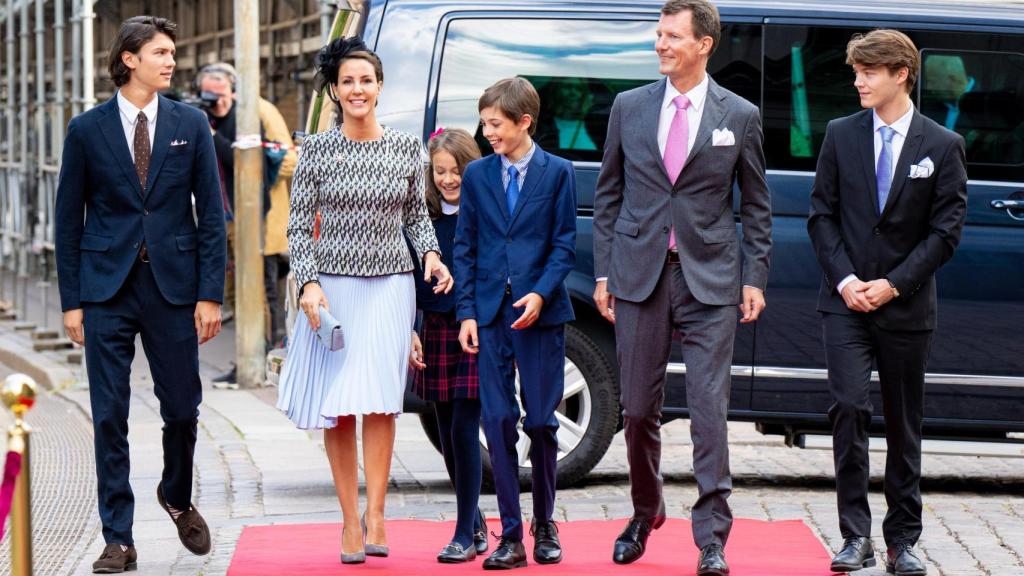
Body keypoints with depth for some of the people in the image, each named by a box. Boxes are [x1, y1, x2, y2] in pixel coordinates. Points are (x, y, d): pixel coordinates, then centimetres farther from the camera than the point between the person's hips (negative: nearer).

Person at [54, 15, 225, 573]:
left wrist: (210, 293, -2)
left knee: (182, 408, 6)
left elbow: (211, 213, 4)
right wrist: (72, 301, 0)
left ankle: (177, 498, 35)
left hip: (173, 284, 1)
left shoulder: (190, 124, 4)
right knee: (110, 418, 0)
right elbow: (69, 219, 4)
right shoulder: (87, 129, 1)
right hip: (107, 287, -1)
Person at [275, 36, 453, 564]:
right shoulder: (317, 149, 1)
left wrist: (430, 253, -3)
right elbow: (298, 225, 1)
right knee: (336, 408, 0)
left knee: (379, 401, -11)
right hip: (333, 287, 0)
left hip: (390, 287, 0)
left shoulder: (406, 148, 5)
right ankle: (349, 523, 6)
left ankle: (375, 516, -10)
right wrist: (309, 283, -10)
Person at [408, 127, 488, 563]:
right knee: (448, 437, 9)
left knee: (464, 431, -8)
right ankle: (476, 525, 24)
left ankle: (465, 535, -1)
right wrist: (410, 332, 4)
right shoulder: (425, 217, 6)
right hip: (437, 331, 4)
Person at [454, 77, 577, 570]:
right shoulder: (477, 175, 8)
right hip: (491, 313, 2)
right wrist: (467, 311, 1)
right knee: (498, 422, -2)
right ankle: (510, 535, 1)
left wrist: (541, 294, -14)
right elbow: (465, 247, 9)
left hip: (541, 312, -2)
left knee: (541, 422, 3)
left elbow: (564, 245, 0)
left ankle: (545, 527, 18)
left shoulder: (557, 173, 2)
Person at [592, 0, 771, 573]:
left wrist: (755, 278, 1)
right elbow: (608, 194, 11)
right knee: (639, 409, 7)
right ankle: (646, 515, 27)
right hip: (639, 274, 2)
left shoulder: (741, 116, 3)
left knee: (710, 410, -7)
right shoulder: (629, 107, 7)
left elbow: (757, 205, 8)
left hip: (710, 281, -2)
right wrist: (603, 272, 6)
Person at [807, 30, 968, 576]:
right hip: (846, 300, 0)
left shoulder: (942, 146, -1)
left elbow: (946, 231, -3)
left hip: (905, 306, 0)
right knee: (849, 408, -13)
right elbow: (822, 214, 4)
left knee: (904, 424, 7)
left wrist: (893, 285, -11)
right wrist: (845, 279, -8)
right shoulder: (841, 135, 4)